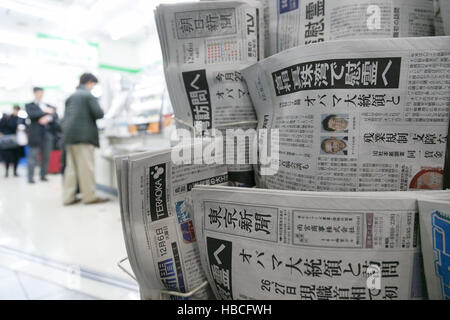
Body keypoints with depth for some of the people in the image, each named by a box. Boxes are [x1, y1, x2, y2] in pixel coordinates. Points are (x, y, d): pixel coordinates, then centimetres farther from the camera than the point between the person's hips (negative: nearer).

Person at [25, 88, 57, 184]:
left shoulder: (48, 106, 20)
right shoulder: (29, 105, 10)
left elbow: (55, 116, 6)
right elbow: (31, 114, -10)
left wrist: (48, 118, -13)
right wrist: (44, 111, -11)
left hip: (47, 133, 3)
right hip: (35, 134, -3)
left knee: (46, 156, 3)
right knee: (33, 156, -7)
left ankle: (43, 175, 10)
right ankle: (30, 177, -4)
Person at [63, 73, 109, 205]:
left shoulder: (71, 97, 20)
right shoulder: (88, 95, -3)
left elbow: (65, 117, 19)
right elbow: (99, 113, -11)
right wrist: (102, 113, 9)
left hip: (69, 135, 8)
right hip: (84, 135, -8)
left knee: (71, 167, 8)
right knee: (86, 167, -5)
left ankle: (69, 197, 10)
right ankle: (89, 196, -2)